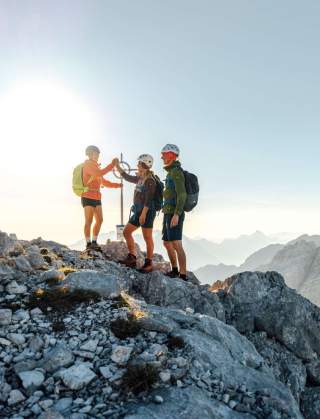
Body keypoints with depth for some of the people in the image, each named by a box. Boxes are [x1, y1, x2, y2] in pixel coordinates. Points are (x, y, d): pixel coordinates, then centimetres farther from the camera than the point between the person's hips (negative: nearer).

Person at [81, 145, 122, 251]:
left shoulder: (95, 166, 20)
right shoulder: (88, 164, -7)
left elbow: (103, 181, 23)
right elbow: (100, 173, -25)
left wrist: (116, 185, 16)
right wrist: (112, 164, -20)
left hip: (97, 197, 9)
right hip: (88, 197, -9)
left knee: (99, 220, 8)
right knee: (89, 221, -7)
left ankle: (94, 242, 17)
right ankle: (88, 244, 0)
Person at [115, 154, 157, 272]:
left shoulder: (150, 180, -13)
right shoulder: (140, 178, 15)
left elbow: (148, 199, -20)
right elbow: (128, 178, 28)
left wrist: (143, 214, -24)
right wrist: (117, 166, 22)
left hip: (147, 212, -10)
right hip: (138, 211, 10)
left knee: (147, 238, -2)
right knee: (126, 232, 12)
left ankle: (148, 264, 9)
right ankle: (132, 258, 18)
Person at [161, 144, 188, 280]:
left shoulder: (176, 172, -12)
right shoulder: (171, 172, 19)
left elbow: (182, 195, -21)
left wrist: (176, 214, -28)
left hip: (174, 214, -10)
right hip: (169, 213, 10)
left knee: (176, 244, -11)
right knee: (167, 243, 16)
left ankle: (183, 275, -7)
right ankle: (174, 270, 29)